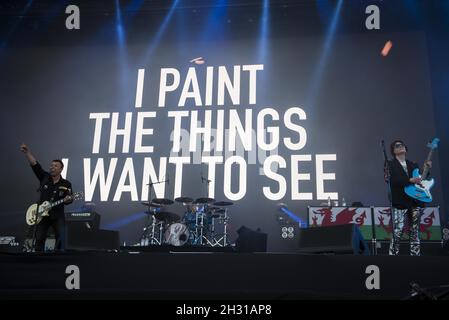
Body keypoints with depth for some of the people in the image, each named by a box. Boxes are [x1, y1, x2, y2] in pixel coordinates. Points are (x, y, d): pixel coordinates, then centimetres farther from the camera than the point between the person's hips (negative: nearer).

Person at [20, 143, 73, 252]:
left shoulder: (66, 184, -1)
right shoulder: (44, 177, 1)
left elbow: (69, 199, -4)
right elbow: (34, 164, -10)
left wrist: (68, 199, -29)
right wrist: (27, 152, -22)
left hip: (58, 216, -1)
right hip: (42, 214, 1)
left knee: (60, 239, -6)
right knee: (39, 239, 3)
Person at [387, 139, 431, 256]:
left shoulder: (412, 164, 18)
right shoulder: (391, 164, 1)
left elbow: (420, 179, 19)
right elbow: (393, 180, -14)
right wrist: (410, 180, -23)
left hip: (415, 201, 5)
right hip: (400, 203, -5)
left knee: (415, 232, 7)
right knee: (397, 232, -10)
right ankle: (393, 253, -3)